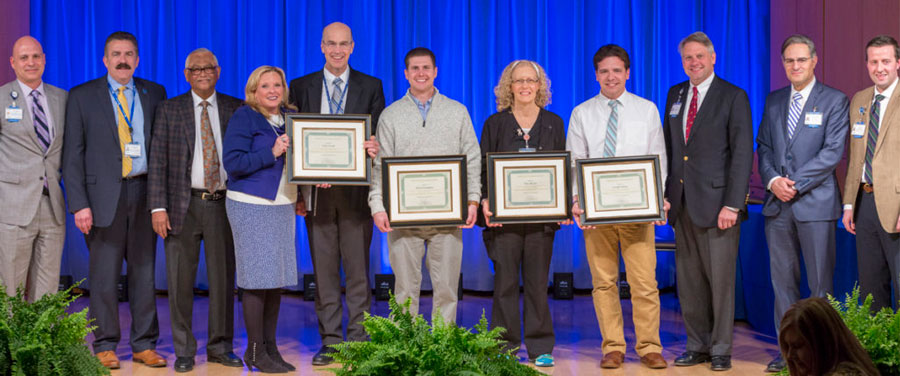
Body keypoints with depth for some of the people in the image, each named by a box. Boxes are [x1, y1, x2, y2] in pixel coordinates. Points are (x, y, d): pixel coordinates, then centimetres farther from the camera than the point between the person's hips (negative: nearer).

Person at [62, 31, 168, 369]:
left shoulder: (154, 94, 10)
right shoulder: (82, 97, 3)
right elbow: (72, 155, 0)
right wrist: (79, 203, -9)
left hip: (145, 192, 2)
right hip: (105, 195, -2)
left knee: (145, 272, 7)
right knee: (104, 275, 2)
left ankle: (144, 345, 16)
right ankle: (105, 346, 13)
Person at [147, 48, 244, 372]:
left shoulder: (236, 109, 8)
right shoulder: (170, 110, 6)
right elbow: (158, 161, 2)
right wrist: (158, 207, -7)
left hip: (224, 203, 1)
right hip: (184, 205, -1)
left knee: (224, 279, 6)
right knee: (180, 282, 3)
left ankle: (220, 346, 19)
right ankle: (184, 351, 15)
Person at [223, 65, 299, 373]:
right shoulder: (244, 118, -6)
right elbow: (232, 162, -13)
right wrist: (271, 153, -20)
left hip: (282, 206, 7)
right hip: (251, 206, -6)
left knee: (277, 278, 8)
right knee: (259, 278, -6)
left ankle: (270, 347, 17)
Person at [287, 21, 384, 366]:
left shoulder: (371, 87, 8)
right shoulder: (301, 87, 10)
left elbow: (380, 136, 6)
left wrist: (376, 147, -18)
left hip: (356, 189, -1)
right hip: (318, 190, 1)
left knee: (358, 267, 2)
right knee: (324, 270, 5)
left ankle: (359, 340, 9)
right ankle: (330, 341, 13)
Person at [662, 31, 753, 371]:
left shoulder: (733, 97, -3)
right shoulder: (675, 95, 14)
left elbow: (743, 153, -8)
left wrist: (732, 204, -15)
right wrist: (665, 192, 9)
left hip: (717, 202, -5)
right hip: (682, 203, 5)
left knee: (720, 279, 0)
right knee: (689, 281, 9)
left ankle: (721, 350, 11)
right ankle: (697, 346, 20)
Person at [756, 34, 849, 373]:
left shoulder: (834, 101, 0)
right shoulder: (774, 101, 14)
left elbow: (833, 151, -9)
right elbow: (763, 147, 13)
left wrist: (795, 184, -14)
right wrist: (773, 180, -6)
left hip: (815, 203, -4)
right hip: (778, 205, 4)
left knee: (821, 284, 0)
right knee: (783, 281, 7)